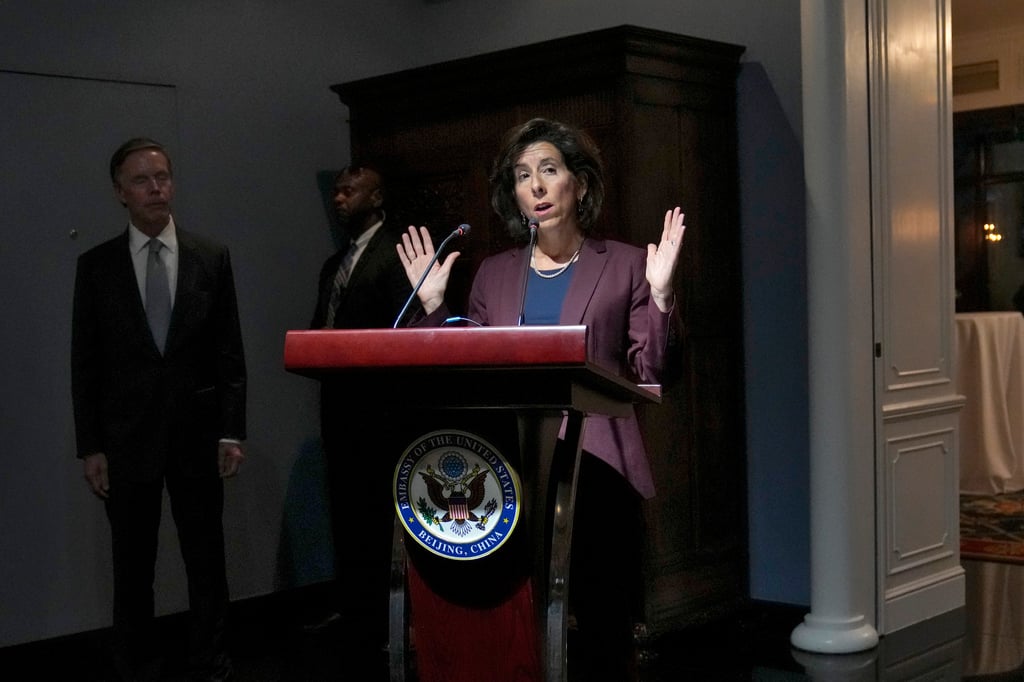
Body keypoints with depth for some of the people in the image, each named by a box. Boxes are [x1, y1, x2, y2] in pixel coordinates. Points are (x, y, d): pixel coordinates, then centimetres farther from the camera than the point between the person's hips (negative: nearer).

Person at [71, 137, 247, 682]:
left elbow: (229, 352, 3)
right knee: (132, 567, 7)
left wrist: (231, 432, -3)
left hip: (197, 433, 1)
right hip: (126, 438, 0)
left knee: (207, 560, 8)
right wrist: (90, 446, -3)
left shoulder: (212, 258, 3)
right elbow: (85, 362, 2)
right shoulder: (96, 265, 2)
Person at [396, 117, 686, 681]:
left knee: (601, 633, -3)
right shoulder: (493, 274, 15)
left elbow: (653, 373, 1)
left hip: (595, 471, -2)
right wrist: (431, 304, 3)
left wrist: (660, 294, -12)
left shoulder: (625, 266, 7)